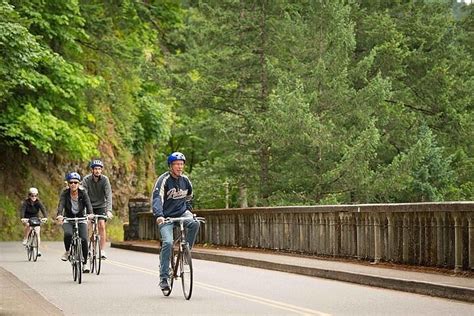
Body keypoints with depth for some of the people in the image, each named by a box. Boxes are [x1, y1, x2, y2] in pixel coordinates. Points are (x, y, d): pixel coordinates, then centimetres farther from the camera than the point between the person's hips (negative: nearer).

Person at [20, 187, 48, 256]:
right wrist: (22, 218, -50)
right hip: (27, 219, -2)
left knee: (37, 233, -13)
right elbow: (22, 210, -30)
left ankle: (38, 250, -9)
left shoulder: (38, 202, -12)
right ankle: (25, 239, -15)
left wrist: (45, 217, -46)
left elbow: (43, 209, -26)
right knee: (27, 225, -35)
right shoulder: (25, 202, -16)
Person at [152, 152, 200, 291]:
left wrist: (189, 211, 12)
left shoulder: (185, 180, 3)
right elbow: (157, 198, -28)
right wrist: (159, 215, -43)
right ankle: (163, 278, -15)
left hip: (182, 212, 4)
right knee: (168, 242, -21)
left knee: (195, 224, -29)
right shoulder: (164, 180, -15)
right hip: (167, 216, -4)